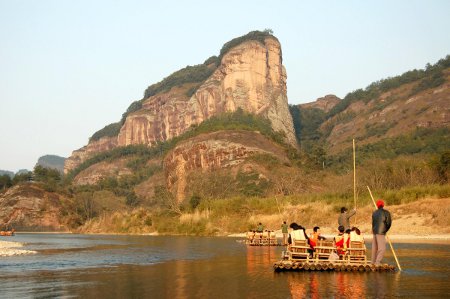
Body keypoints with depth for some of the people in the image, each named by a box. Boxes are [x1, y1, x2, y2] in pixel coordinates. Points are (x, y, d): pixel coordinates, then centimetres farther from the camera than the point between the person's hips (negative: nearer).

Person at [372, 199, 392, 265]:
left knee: (375, 247, 14)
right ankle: (377, 262, -15)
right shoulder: (386, 213, -5)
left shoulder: (374, 213, 11)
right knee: (382, 248, -7)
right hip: (381, 232, -7)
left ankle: (373, 262, 19)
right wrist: (385, 230, 12)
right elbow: (389, 223, -4)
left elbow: (373, 223, 12)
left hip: (375, 232, 7)